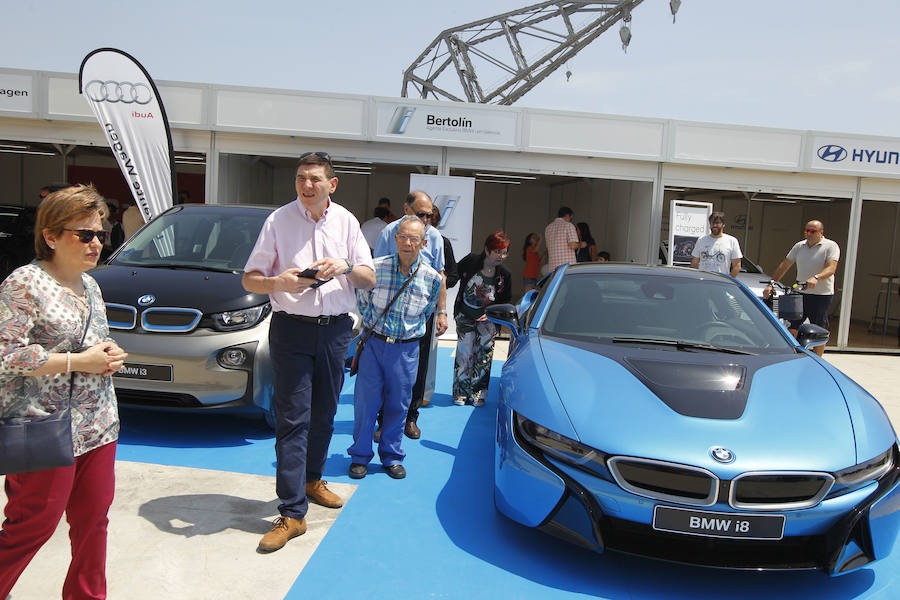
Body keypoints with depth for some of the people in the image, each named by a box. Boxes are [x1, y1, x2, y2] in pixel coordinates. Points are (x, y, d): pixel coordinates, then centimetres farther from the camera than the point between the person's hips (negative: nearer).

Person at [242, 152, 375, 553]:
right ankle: (292, 513, -2)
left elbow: (369, 279, 7)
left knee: (324, 412, 14)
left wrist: (346, 266, -14)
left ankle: (312, 480, 35)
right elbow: (249, 279, -2)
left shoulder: (346, 221, 7)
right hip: (292, 327, -3)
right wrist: (278, 282, -22)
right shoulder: (279, 220, -2)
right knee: (293, 418, -6)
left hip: (336, 328, 4)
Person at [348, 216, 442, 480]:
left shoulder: (432, 278, -4)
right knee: (365, 401, 3)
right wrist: (373, 325, 11)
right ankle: (360, 456, 19)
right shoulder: (376, 268, -7)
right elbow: (362, 301, 9)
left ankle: (392, 457, 25)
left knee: (398, 404, 8)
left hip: (406, 349, 1)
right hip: (374, 343, -1)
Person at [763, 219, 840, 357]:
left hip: (822, 295, -5)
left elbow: (831, 268, -19)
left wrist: (816, 278, -38)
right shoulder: (799, 246, 10)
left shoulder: (831, 246, -4)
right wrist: (771, 284, 3)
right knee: (791, 328, 5)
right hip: (800, 294, 5)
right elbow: (784, 266, 11)